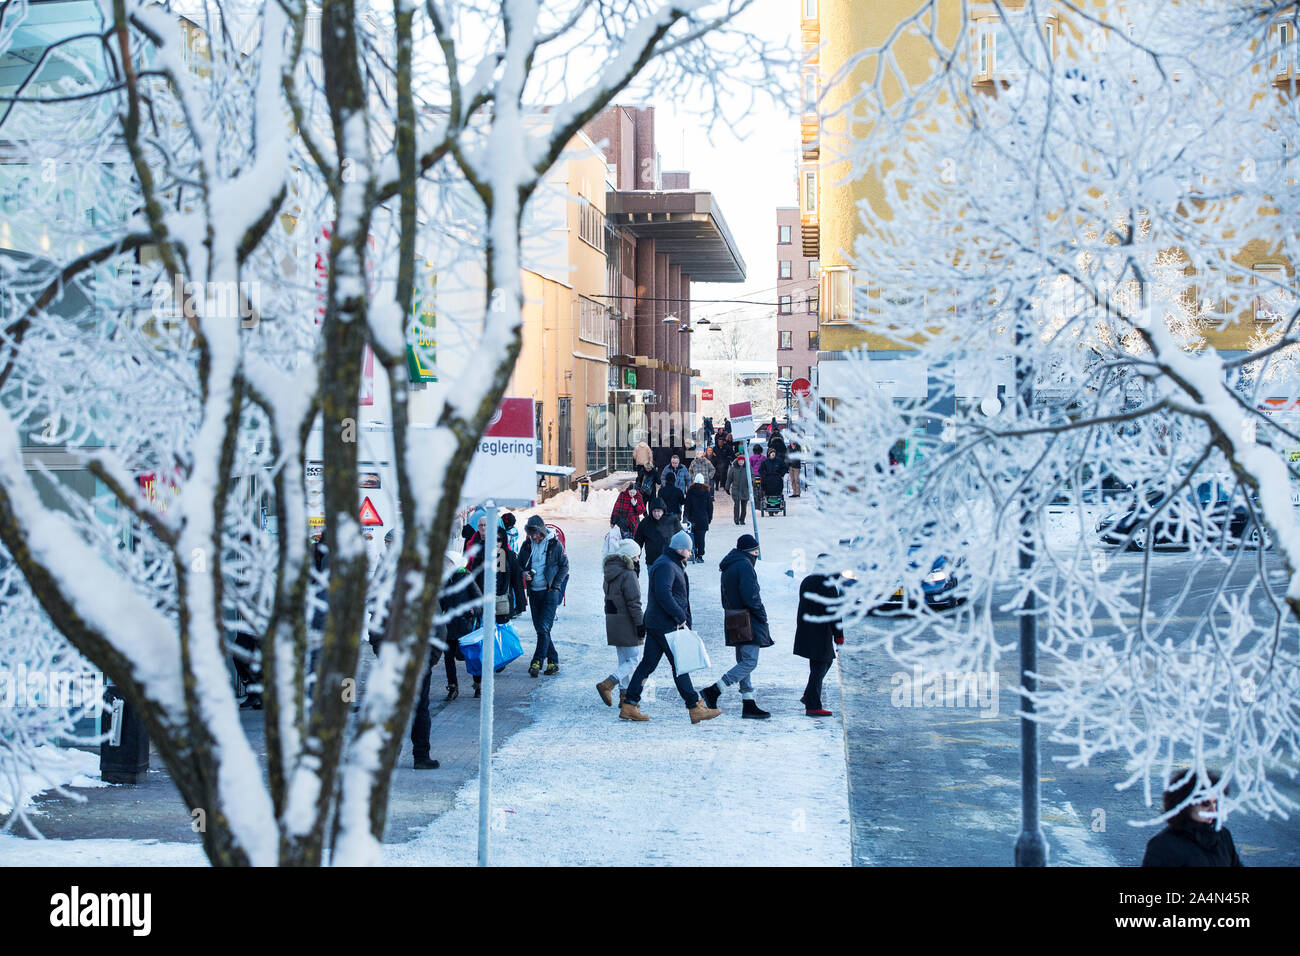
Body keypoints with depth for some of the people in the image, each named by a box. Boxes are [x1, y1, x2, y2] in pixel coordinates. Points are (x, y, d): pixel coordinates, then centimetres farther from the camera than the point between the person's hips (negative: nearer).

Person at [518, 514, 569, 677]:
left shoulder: (555, 544, -4)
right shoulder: (527, 545, 6)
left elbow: (564, 566, 1)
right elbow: (519, 564, 16)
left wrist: (555, 585, -9)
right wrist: (523, 573, -7)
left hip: (550, 592, -5)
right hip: (534, 592, 5)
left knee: (544, 627, -13)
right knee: (540, 628, 8)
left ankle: (537, 661, -15)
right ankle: (553, 661, 16)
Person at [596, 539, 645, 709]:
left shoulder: (610, 573, 11)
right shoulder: (629, 574, -16)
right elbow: (634, 602, -17)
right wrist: (640, 625, -14)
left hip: (612, 622, 9)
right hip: (626, 623, -9)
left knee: (623, 660, 14)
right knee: (633, 660, -3)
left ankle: (624, 695, 15)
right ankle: (607, 684, -16)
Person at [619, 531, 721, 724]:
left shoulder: (674, 565, 20)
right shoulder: (665, 566, -15)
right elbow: (663, 595, -26)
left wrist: (686, 621, 20)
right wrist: (680, 617, -20)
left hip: (655, 624, 10)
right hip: (665, 626, -10)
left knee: (648, 663, 9)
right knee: (680, 665, -5)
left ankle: (629, 707, 10)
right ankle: (695, 709, -1)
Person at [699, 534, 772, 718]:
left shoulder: (728, 567, 18)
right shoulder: (744, 565, -12)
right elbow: (750, 595, -20)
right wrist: (762, 615, -10)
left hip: (735, 622, 10)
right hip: (748, 623, -10)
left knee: (744, 661, 11)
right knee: (750, 662, -10)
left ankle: (748, 704, 10)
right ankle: (713, 691, -14)